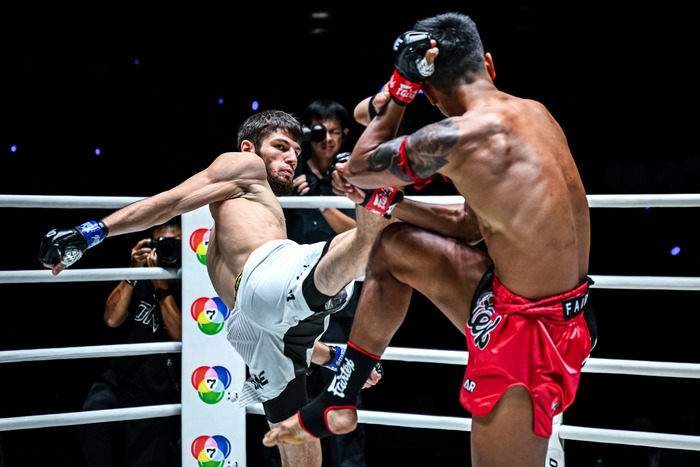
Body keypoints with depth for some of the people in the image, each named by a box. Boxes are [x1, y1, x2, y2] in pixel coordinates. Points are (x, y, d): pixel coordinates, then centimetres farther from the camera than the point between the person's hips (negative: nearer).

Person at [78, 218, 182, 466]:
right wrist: (133, 272, -18)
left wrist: (161, 286, -23)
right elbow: (112, 319, -10)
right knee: (93, 413, -33)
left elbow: (180, 334, -19)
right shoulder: (140, 282, 2)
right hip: (120, 379, 1)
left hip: (158, 394, -1)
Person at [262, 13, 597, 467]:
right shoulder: (533, 112, 4)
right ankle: (337, 404, 29)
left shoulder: (458, 137, -22)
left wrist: (399, 91, 5)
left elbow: (360, 166, -2)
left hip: (529, 332, -9)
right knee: (393, 247, 19)